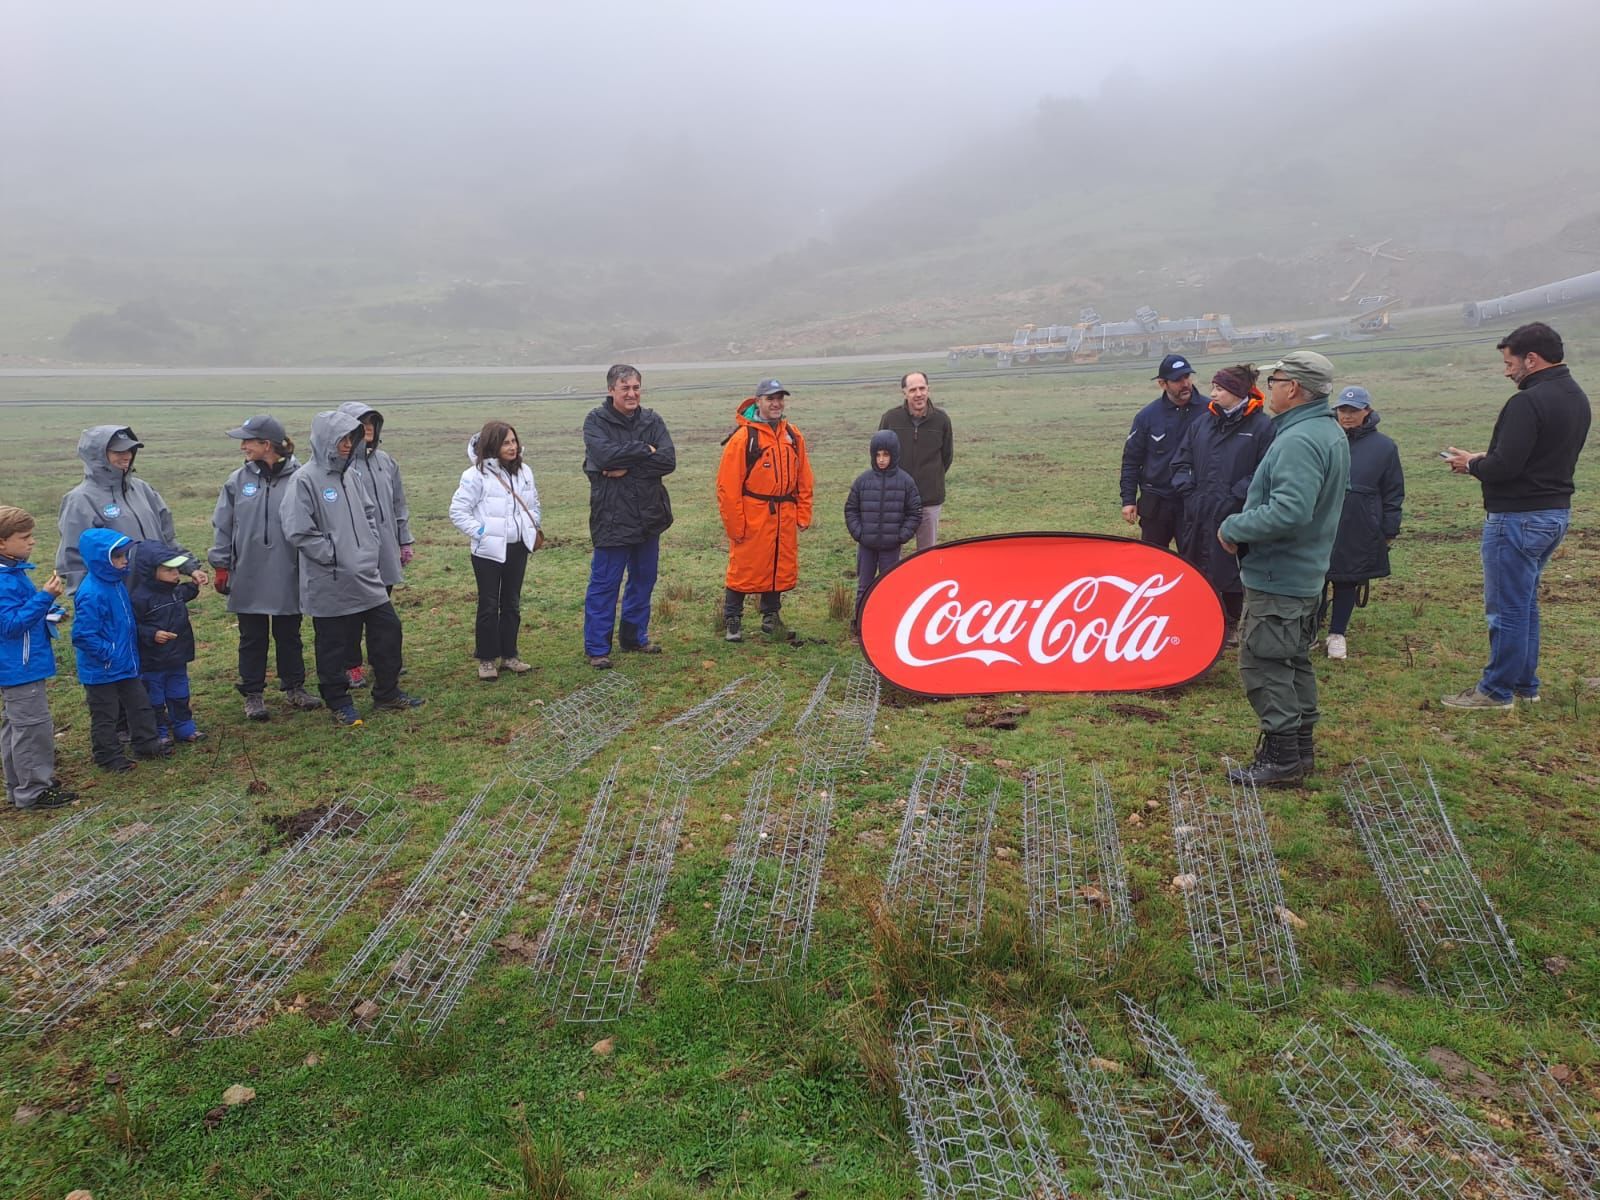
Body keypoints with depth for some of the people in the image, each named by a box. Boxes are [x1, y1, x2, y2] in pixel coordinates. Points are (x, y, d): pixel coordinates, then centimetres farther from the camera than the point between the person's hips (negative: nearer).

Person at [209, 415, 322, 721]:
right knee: (252, 638, 10)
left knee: (289, 636, 13)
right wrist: (221, 567, 3)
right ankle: (253, 694, 22)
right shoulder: (238, 481, -1)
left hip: (288, 577, -1)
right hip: (248, 577, 1)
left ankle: (294, 687, 28)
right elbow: (223, 527, 5)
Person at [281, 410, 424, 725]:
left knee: (389, 631, 10)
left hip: (366, 577, 7)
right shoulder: (305, 480, -13)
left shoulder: (351, 477, 9)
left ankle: (387, 694, 24)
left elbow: (370, 513, 20)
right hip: (330, 583, -7)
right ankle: (338, 703, 21)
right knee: (333, 646, 5)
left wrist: (370, 548, 8)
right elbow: (297, 530, -17)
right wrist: (332, 555, -14)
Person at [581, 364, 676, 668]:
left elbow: (668, 460, -7)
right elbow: (604, 455, -22)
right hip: (612, 516, -5)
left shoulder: (652, 421, 7)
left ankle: (635, 637, 30)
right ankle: (597, 648, 7)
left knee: (644, 579, 15)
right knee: (604, 583, -1)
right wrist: (645, 450, -14)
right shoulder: (596, 421, -4)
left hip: (649, 515, 5)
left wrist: (627, 468, -16)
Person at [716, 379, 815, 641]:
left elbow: (804, 480, 14)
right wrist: (735, 524, -13)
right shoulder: (743, 436, -9)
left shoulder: (793, 436, 9)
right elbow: (727, 484, -11)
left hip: (784, 519, 6)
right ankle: (732, 622, 13)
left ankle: (770, 617, 28)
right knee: (744, 570, -1)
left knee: (781, 568, 11)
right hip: (752, 518, -5)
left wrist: (803, 514, 8)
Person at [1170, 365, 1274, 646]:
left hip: (1235, 517, -4)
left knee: (1231, 572, 7)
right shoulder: (1202, 423, 9)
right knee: (1198, 571, 10)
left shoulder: (1262, 425, -7)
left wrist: (1235, 497, -15)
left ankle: (1231, 625, 25)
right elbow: (1181, 462, 14)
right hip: (1198, 515, 5)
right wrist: (1188, 492, 1)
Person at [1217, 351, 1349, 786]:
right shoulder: (1331, 432, 12)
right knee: (1294, 660, 19)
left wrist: (1233, 527, -18)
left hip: (1276, 577, -11)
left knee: (1263, 663, -3)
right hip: (1308, 571, 11)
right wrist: (1244, 523, 11)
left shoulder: (1298, 440, -23)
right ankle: (1301, 746, 29)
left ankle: (1281, 755, 3)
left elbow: (1289, 511, -32)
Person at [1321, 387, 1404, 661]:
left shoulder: (1384, 446, 1)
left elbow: (1393, 493, 5)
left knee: (1348, 582, 8)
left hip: (1359, 532, 0)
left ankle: (1337, 635, 20)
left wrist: (1389, 531, 3)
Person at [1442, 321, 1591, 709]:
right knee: (1525, 602, 19)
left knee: (1507, 608, -1)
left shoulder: (1528, 402, -20)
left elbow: (1505, 466, -24)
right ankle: (1525, 684, 27)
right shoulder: (1576, 398, 12)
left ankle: (1497, 691, 7)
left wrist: (1472, 464, -4)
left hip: (1518, 518, -10)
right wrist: (1486, 458, 10)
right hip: (1556, 512, 10)